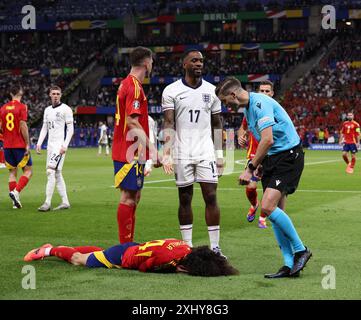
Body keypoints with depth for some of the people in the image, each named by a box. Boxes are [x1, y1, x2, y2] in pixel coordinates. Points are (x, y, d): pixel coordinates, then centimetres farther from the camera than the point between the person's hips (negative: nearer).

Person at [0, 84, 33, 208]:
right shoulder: (22, 107, -8)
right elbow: (23, 126, -15)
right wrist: (27, 144, -12)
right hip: (20, 145, -5)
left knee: (12, 172, 10)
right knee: (28, 171, 4)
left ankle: (15, 201, 6)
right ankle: (16, 192, -16)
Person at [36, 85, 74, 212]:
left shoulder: (65, 109, -5)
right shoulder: (47, 110, 16)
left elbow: (70, 129, -8)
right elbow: (44, 128, 20)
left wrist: (65, 145, -16)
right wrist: (39, 143, 8)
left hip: (60, 144, -8)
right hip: (50, 144, 8)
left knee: (51, 171, -15)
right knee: (57, 173, 8)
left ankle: (47, 202, -15)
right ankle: (65, 202, 13)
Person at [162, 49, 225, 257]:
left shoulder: (211, 90, 8)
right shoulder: (172, 91, 0)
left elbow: (217, 124, 12)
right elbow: (169, 124, -7)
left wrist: (220, 154, 8)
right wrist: (167, 154, -18)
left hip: (206, 152, 2)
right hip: (182, 153, -1)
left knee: (211, 197, -4)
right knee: (185, 199, 4)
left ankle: (215, 246, 1)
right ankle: (187, 246, 12)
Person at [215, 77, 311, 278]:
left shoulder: (260, 103, -18)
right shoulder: (248, 107, 14)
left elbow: (268, 140, -26)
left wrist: (250, 168, -22)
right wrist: (261, 164, 16)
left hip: (289, 156, -10)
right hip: (273, 158, 10)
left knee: (268, 206, -20)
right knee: (274, 211, 3)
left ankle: (300, 250, -5)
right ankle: (290, 265, 5)